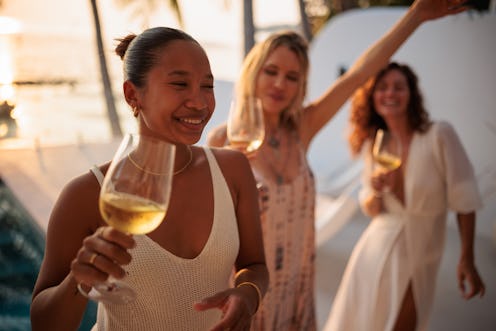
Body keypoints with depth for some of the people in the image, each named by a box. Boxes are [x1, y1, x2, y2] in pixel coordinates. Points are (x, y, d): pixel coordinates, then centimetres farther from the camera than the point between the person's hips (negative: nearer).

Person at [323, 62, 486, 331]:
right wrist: (376, 192, -15)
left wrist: (467, 259, -9)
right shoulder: (373, 145, 1)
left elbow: (463, 199, -9)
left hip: (418, 259, -4)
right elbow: (371, 210, 7)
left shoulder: (439, 135, -14)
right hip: (376, 251, 4)